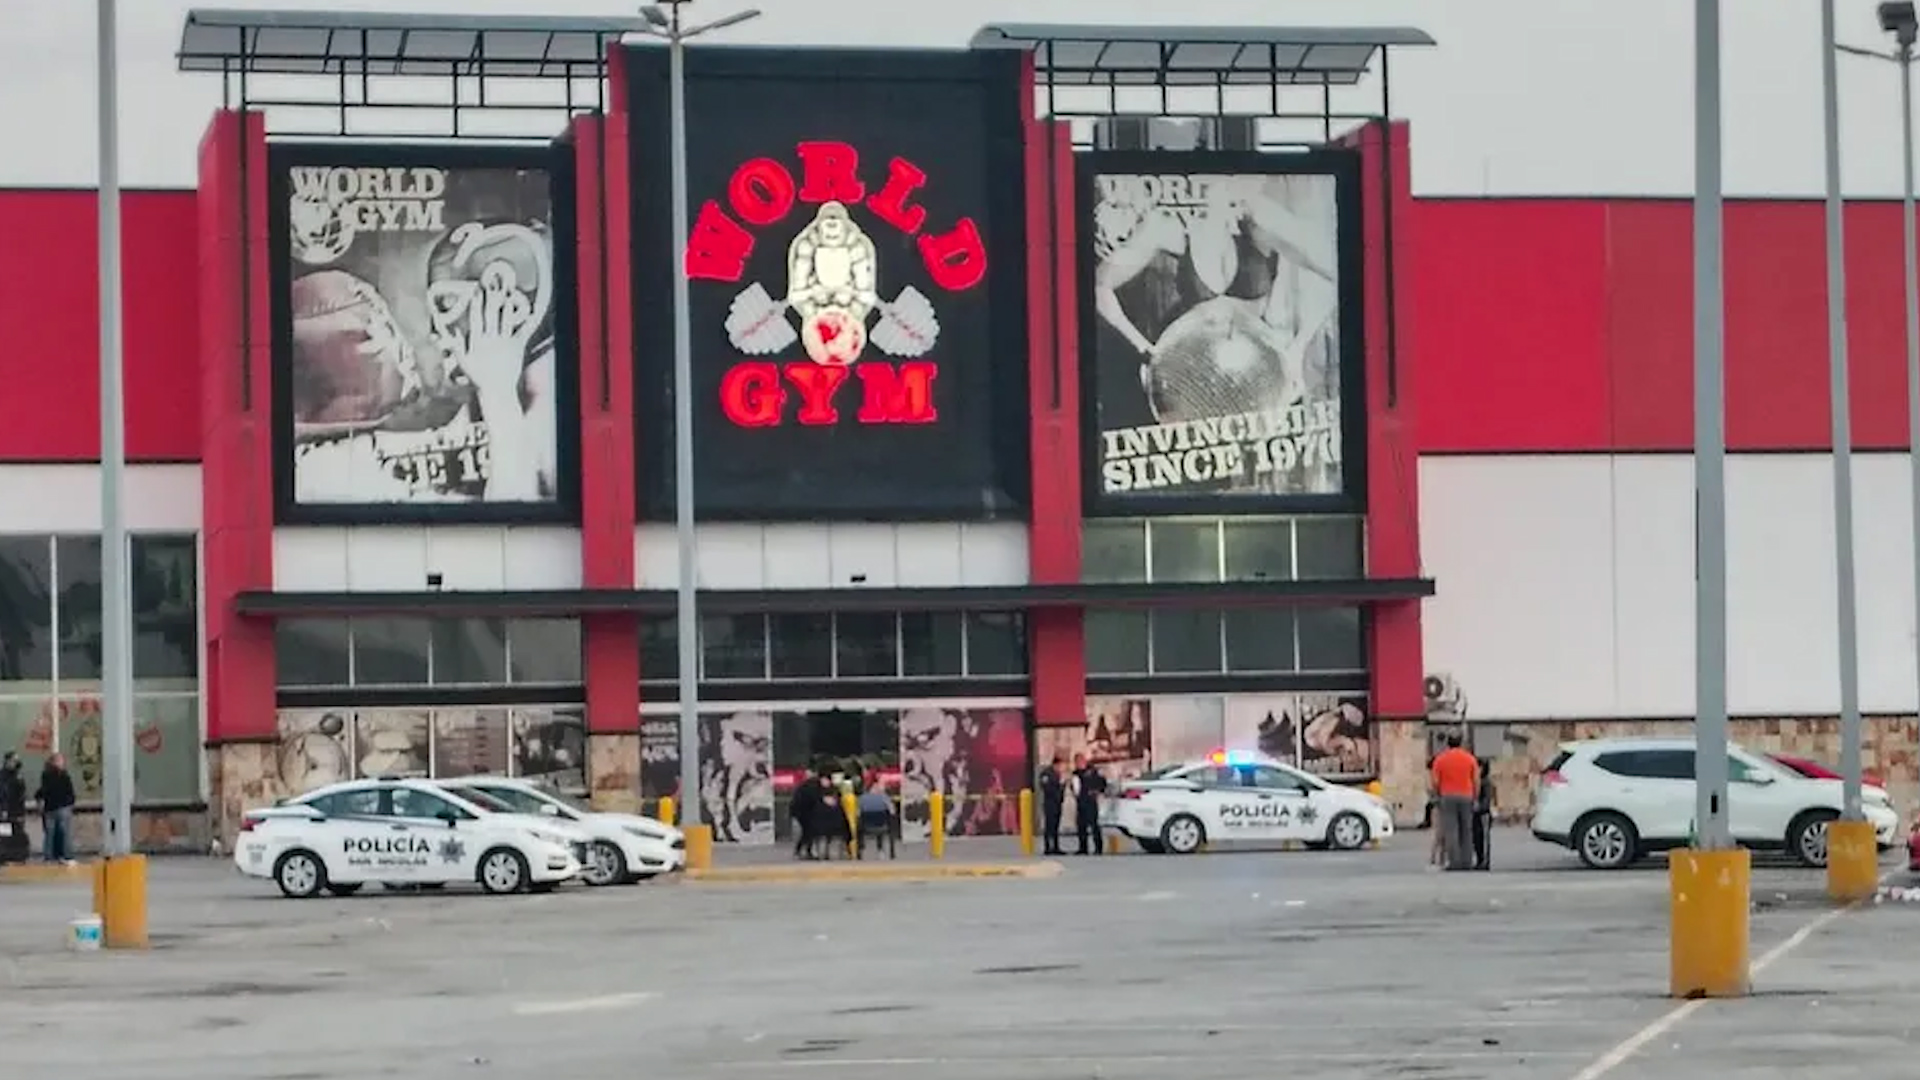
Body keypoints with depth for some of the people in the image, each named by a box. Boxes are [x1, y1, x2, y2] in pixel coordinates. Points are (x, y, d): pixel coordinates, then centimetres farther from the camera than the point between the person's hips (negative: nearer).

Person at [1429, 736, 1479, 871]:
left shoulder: (1440, 759, 0)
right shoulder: (1470, 758, 5)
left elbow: (1435, 782, -2)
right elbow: (1476, 781, 2)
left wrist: (1438, 794, 14)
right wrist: (1475, 798, 10)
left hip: (1448, 797, -2)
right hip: (1466, 797, 2)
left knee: (1450, 831, -5)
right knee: (1466, 832, 9)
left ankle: (1454, 862, -13)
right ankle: (1466, 862, 5)